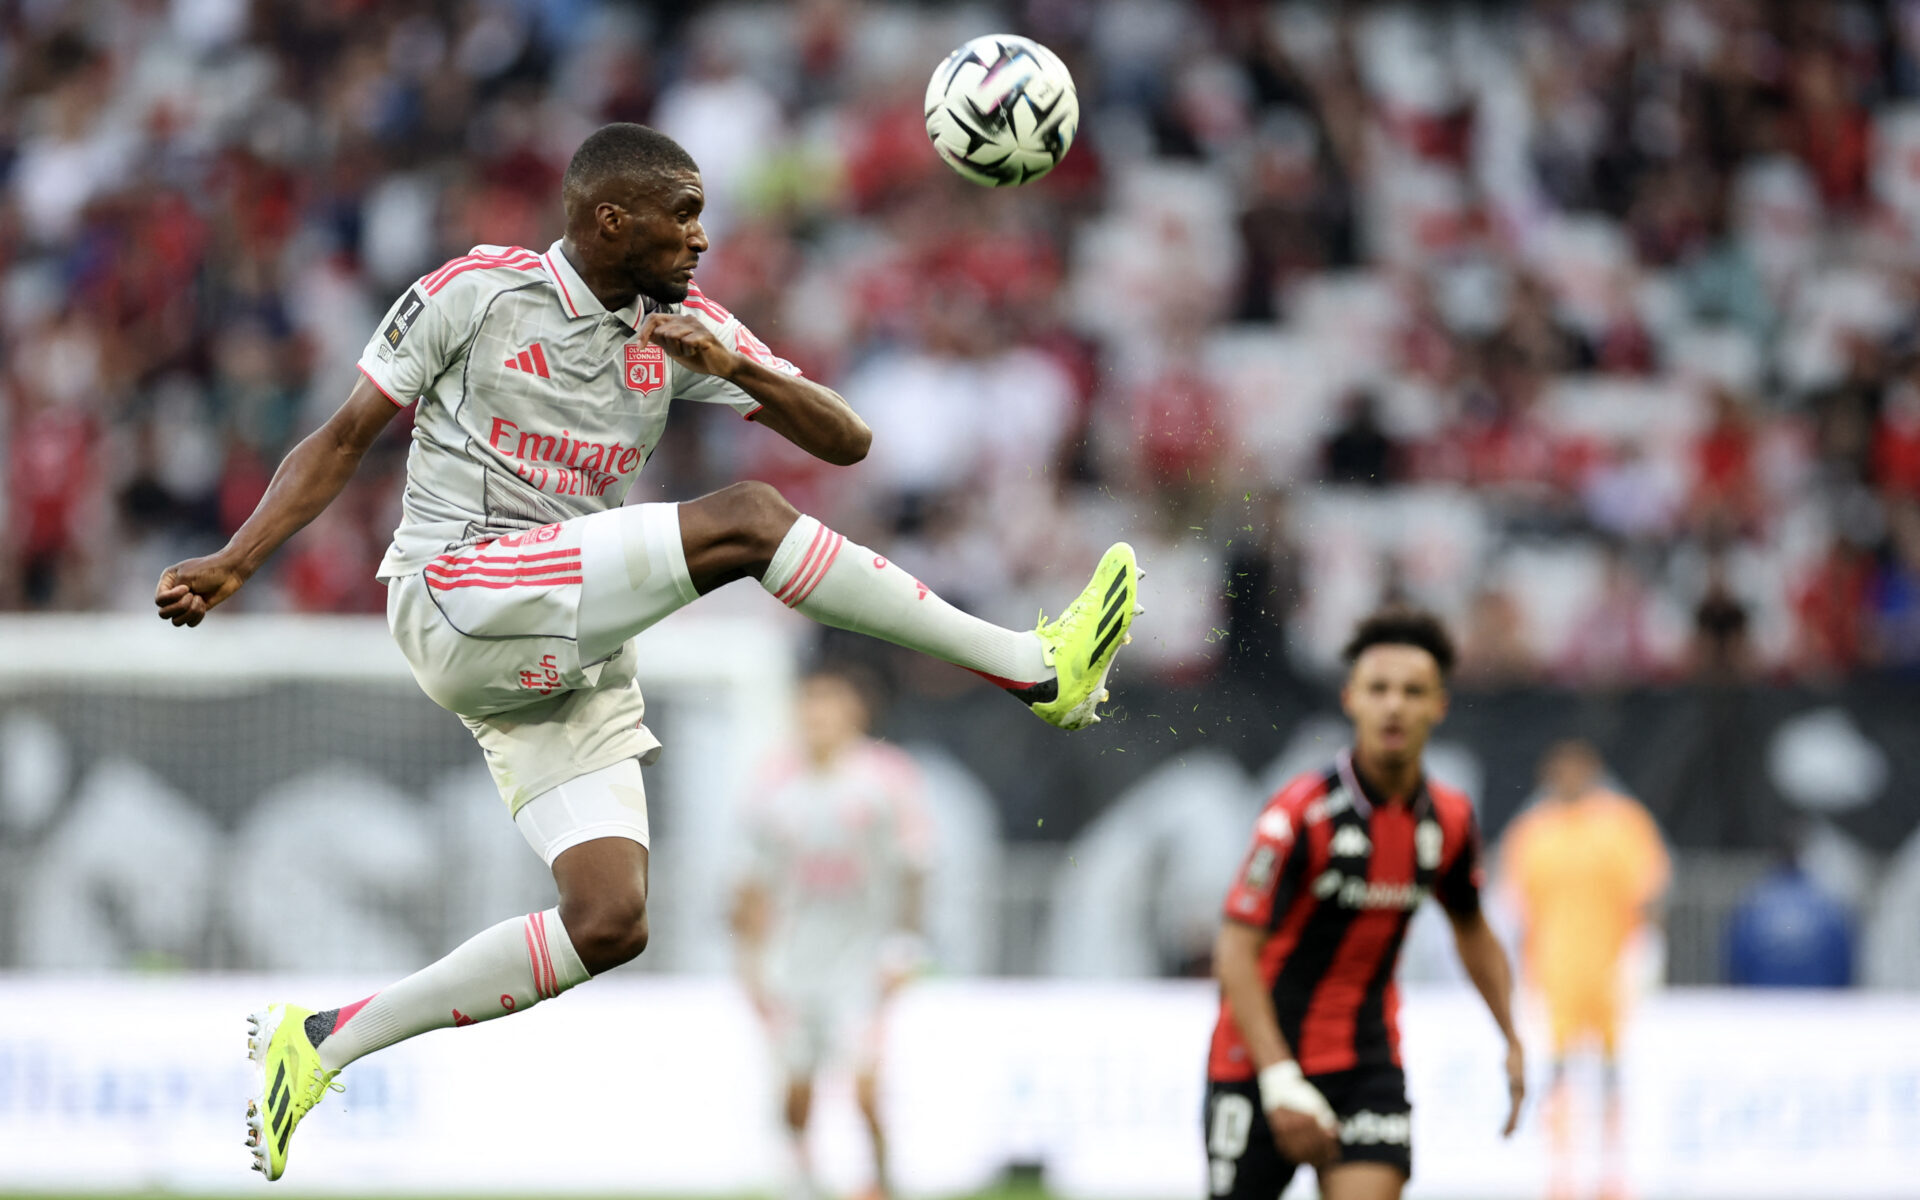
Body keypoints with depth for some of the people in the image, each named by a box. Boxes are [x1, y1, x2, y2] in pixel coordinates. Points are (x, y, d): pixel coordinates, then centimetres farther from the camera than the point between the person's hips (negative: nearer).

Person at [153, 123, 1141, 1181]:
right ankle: (1035, 666, -23)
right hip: (455, 597, -7)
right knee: (743, 519, -24)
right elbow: (344, 440, 4)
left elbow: (843, 440, 7)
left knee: (609, 922, -6)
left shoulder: (684, 326, 12)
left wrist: (735, 369, -12)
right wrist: (231, 564, -7)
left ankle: (321, 1043, 2)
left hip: (575, 658, 7)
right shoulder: (477, 291, -1)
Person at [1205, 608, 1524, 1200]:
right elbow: (1236, 952, -20)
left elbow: (1472, 930, 19)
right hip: (1259, 1059, -4)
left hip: (1366, 1061, 4)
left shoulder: (1449, 819, -1)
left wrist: (1514, 1042, 15)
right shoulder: (1301, 813, -19)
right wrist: (1280, 1080, -26)